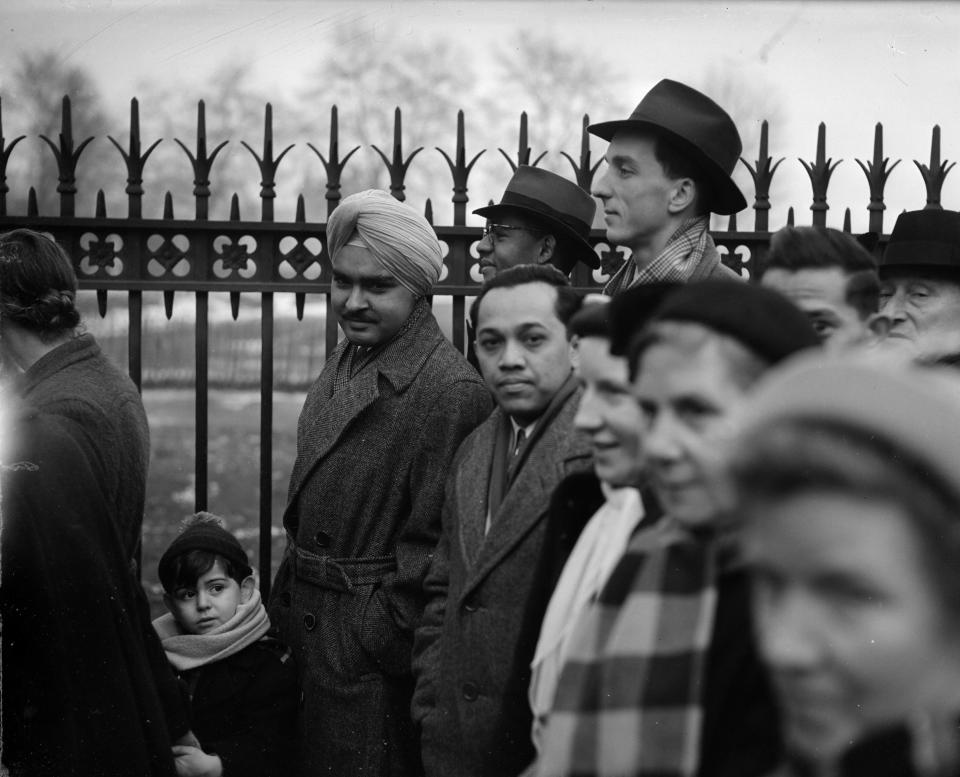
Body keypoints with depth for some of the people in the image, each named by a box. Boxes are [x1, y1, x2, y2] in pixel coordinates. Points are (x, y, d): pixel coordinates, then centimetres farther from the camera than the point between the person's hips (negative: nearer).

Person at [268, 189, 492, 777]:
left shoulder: (450, 391, -19)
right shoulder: (346, 364, 10)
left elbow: (432, 546, -19)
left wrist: (383, 646, -17)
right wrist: (288, 594, 15)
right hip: (308, 624, 9)